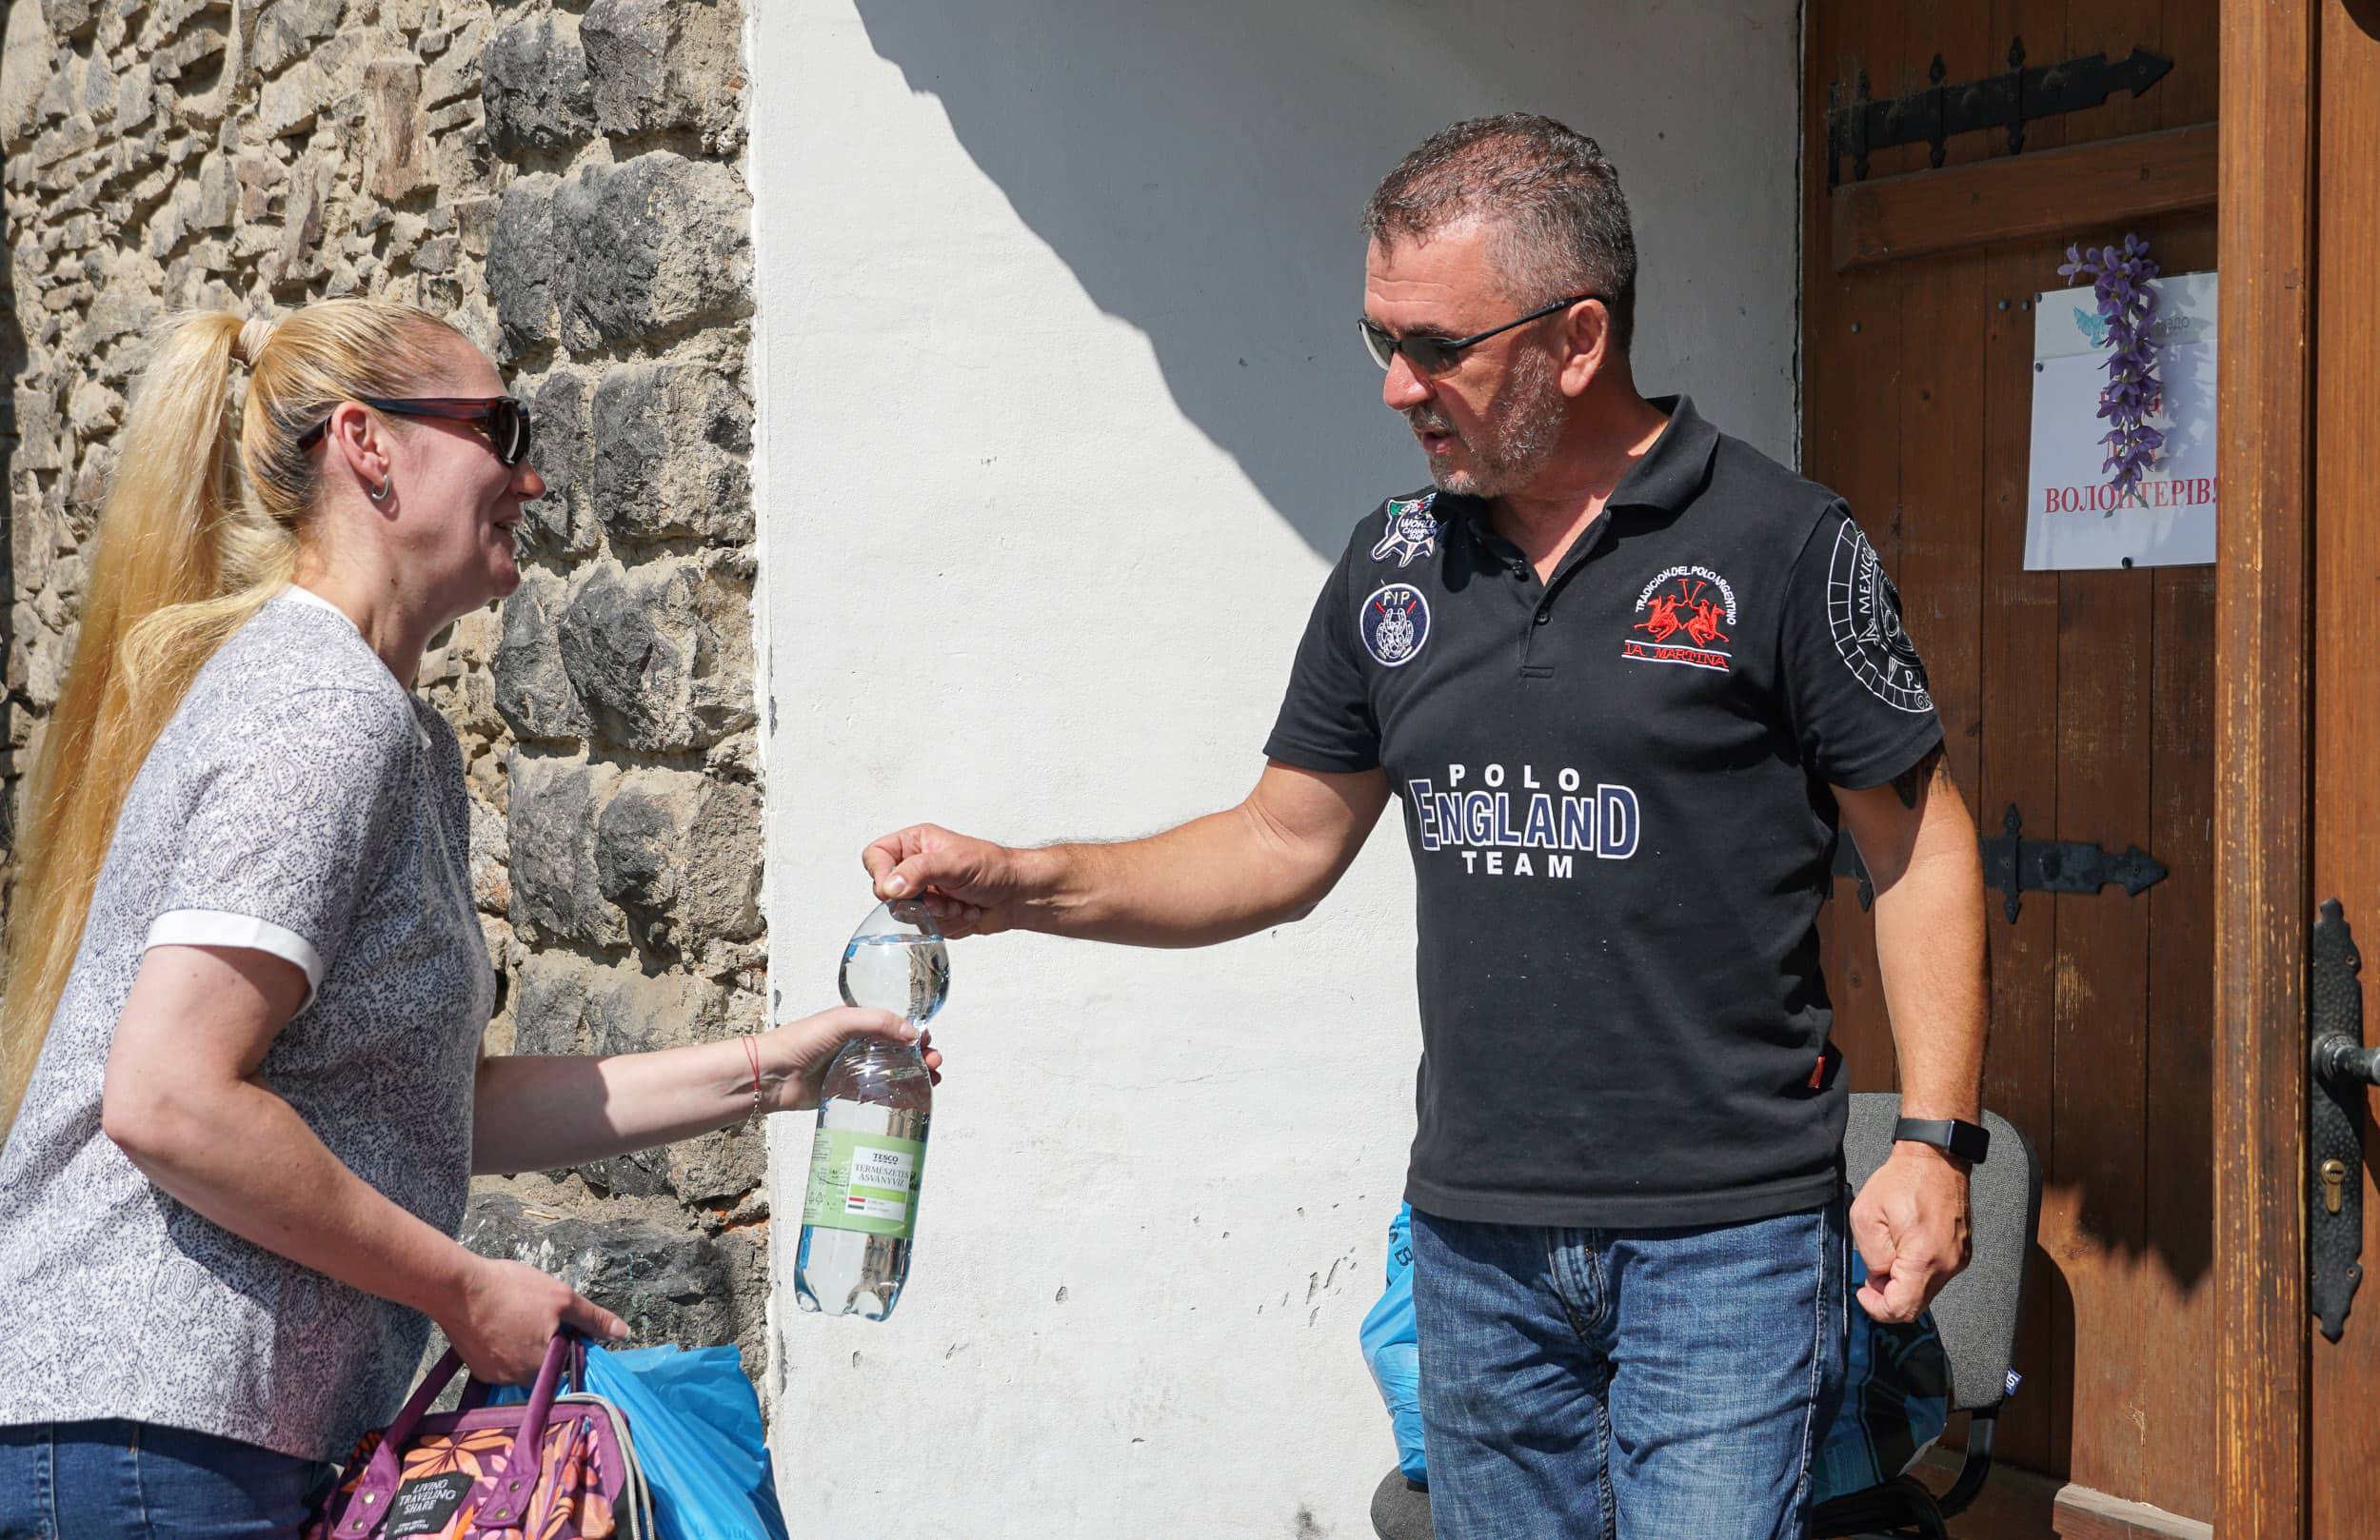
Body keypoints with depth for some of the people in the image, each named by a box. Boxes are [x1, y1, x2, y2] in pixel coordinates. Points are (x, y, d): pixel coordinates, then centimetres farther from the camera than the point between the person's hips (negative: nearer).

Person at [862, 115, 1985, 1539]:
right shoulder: (1395, 567, 8)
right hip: (1479, 1239, 5)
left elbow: (1922, 845, -3)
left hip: (1726, 1243, -4)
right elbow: (1283, 845, 13)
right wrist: (1022, 887, 1)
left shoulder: (1782, 544, -7)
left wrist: (1935, 1144, -10)